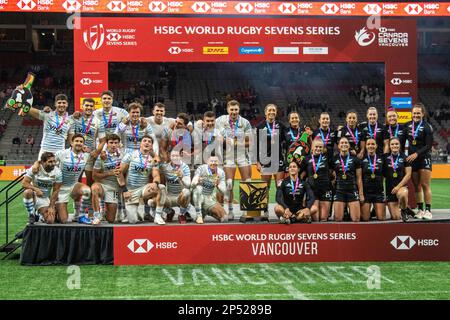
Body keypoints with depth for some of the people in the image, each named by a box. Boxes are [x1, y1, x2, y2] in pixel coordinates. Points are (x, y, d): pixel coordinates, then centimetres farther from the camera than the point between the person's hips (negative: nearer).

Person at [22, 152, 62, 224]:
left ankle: (38, 215, 21)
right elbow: (24, 183, -17)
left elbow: (55, 191, -6)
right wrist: (36, 189, -36)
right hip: (34, 196, -2)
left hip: (45, 199, 2)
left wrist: (51, 207, -9)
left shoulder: (57, 172, -11)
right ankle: (31, 215, -13)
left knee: (50, 221, -17)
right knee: (28, 192, -38)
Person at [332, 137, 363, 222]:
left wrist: (361, 193, 3)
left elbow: (359, 178, 7)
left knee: (356, 219, -8)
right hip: (339, 191, 0)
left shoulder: (355, 159, 5)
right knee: (338, 219, -7)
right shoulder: (334, 159, 5)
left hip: (353, 190, 0)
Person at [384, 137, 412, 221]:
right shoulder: (386, 157, 4)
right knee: (395, 217, -5)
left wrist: (398, 186, -12)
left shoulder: (404, 157, 2)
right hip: (389, 188, 1)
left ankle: (404, 210, -8)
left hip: (402, 186, -1)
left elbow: (408, 174, -3)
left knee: (402, 194, -40)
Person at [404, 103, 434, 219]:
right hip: (411, 158, 4)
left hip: (424, 158, -4)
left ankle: (428, 211, -2)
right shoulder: (407, 126, 8)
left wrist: (416, 153, -20)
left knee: (425, 185, -6)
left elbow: (428, 145, -10)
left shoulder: (427, 127, -5)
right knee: (417, 186, 6)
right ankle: (420, 210, 11)